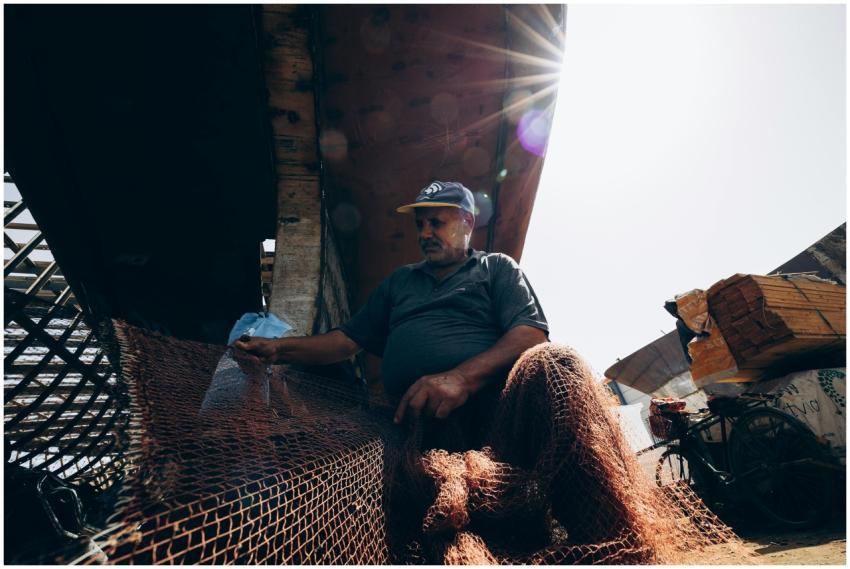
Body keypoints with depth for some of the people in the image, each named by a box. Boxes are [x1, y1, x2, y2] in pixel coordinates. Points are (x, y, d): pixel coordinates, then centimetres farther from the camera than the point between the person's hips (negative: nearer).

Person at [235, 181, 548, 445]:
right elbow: (349, 339, 24)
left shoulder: (497, 268, 13)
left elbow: (532, 335, -4)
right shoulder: (400, 280, 27)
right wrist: (281, 349, 8)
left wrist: (462, 377, -22)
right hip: (411, 418, 4)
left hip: (488, 409, -3)